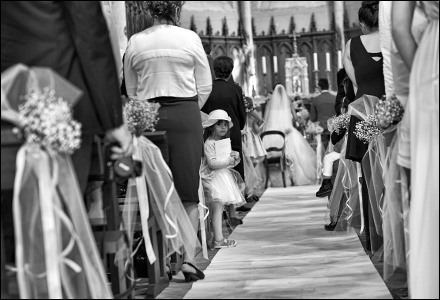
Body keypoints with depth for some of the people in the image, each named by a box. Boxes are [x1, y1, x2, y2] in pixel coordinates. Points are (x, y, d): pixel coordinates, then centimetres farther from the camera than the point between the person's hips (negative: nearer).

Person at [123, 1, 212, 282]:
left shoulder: (135, 42, 5)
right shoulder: (190, 38, -1)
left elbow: (131, 90, 10)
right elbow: (205, 86, 3)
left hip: (148, 116, 2)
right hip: (185, 114, -2)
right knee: (189, 188, 2)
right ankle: (188, 255, -7)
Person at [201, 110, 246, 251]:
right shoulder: (209, 143, -12)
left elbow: (230, 163, 21)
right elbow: (213, 163, -21)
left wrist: (235, 157, 1)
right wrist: (229, 160, -16)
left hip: (224, 176, 9)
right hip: (213, 178, -9)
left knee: (219, 208, 10)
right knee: (217, 208, -10)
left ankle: (218, 238, 13)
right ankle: (218, 239, -10)